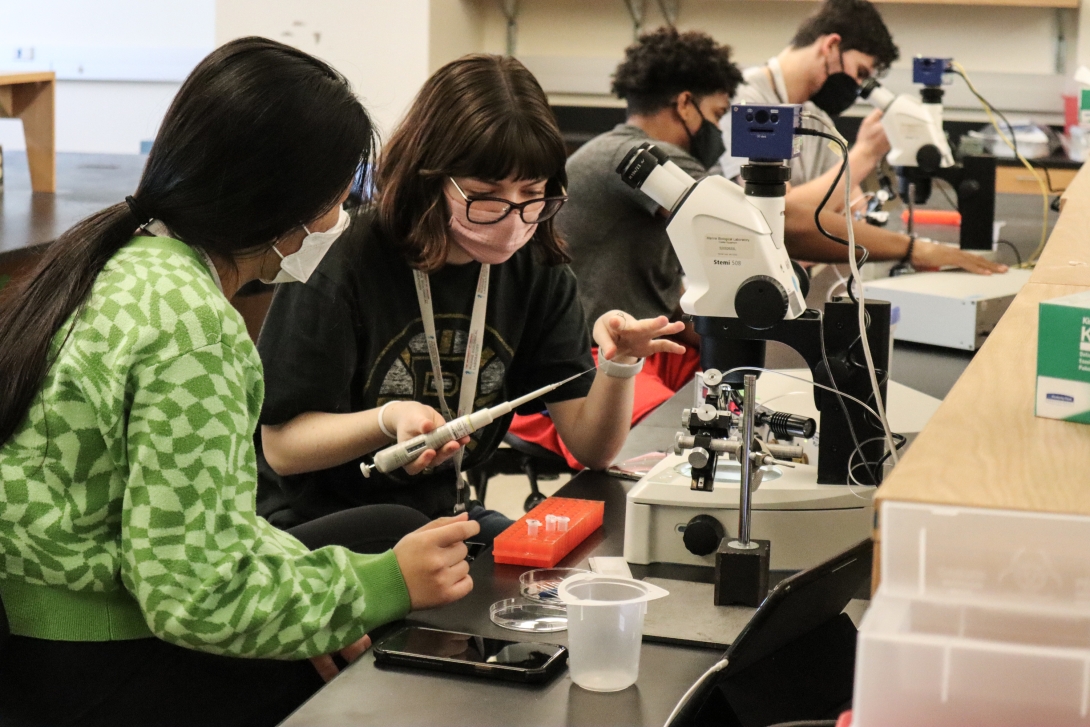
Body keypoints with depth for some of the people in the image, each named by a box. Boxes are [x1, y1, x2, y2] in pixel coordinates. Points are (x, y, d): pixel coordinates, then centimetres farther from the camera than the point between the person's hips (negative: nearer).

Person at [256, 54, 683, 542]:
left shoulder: (536, 268, -2)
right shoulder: (344, 259, -18)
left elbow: (591, 447, -2)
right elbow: (281, 446, -13)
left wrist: (618, 365, -22)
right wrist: (388, 420, -31)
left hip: (444, 513, 4)